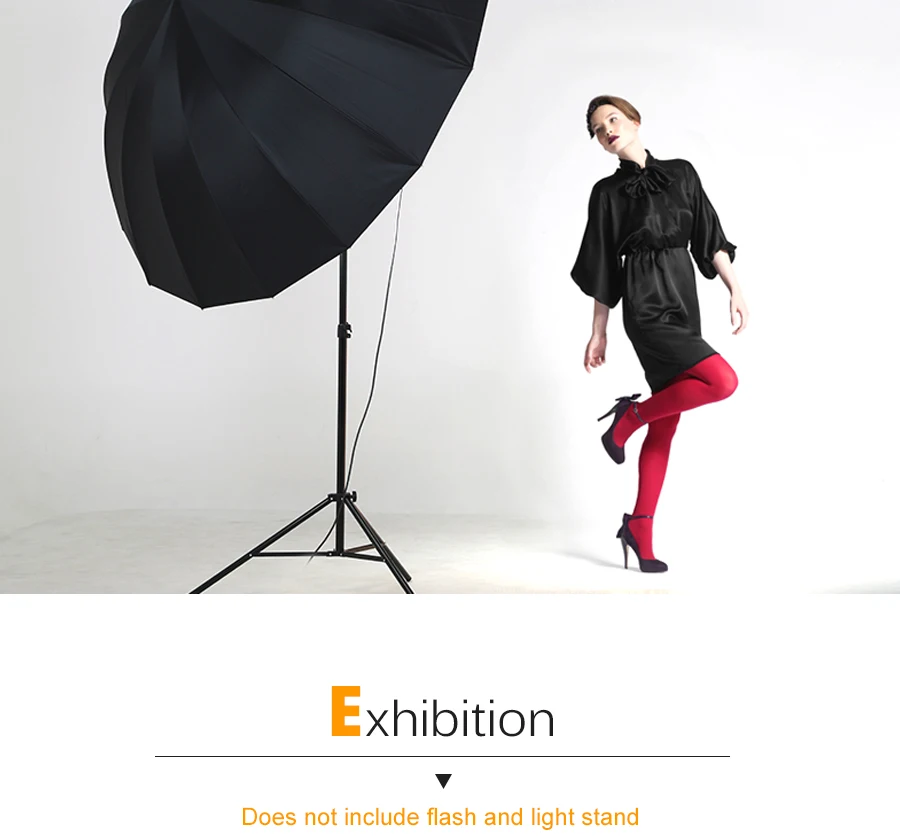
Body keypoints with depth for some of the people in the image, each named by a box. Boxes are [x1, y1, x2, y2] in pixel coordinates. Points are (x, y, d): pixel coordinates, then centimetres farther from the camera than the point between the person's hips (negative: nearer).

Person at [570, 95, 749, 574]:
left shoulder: (681, 173, 13)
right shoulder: (608, 192, 3)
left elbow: (711, 239, 12)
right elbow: (602, 269, 4)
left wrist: (735, 290, 2)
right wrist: (598, 334, 4)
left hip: (683, 300, 5)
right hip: (645, 305, -5)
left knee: (667, 425, 2)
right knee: (723, 381, -22)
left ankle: (640, 531, 7)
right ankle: (629, 416, -4)